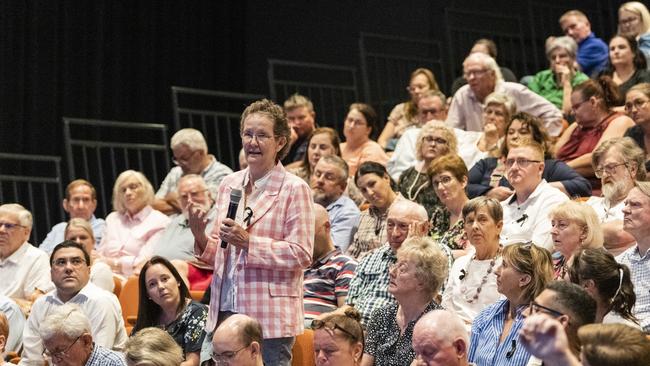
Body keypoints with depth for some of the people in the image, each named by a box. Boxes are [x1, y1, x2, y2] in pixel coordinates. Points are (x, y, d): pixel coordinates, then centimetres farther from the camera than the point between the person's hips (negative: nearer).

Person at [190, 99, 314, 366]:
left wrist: (248, 242, -17)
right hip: (224, 311, 5)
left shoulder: (294, 189, -4)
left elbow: (301, 254, -11)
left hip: (269, 317, -5)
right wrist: (201, 237, -2)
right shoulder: (229, 185, 14)